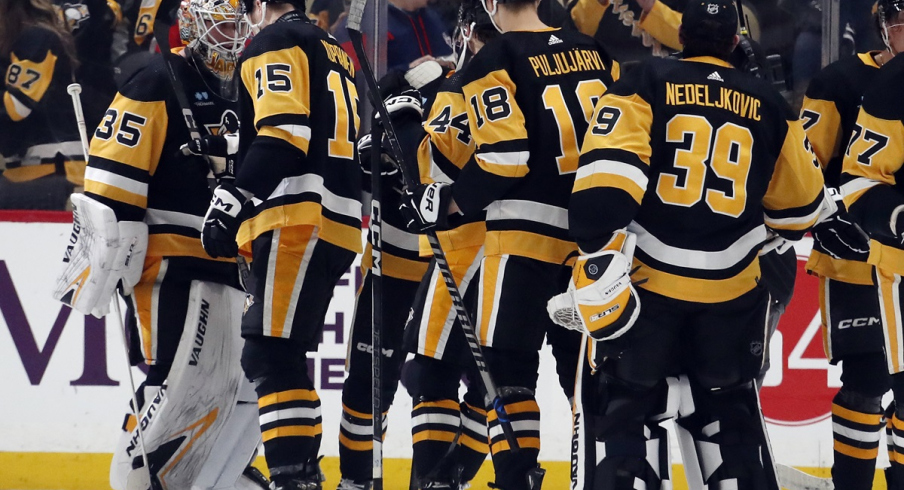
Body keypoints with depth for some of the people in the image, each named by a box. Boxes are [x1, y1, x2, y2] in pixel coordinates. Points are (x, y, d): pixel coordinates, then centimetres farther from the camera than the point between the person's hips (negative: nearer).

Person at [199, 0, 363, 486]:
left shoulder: (274, 43, 0)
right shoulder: (336, 56, 28)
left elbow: (284, 133, -14)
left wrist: (234, 199, -20)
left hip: (297, 221, -10)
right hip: (340, 225, 10)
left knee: (271, 355, -15)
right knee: (283, 355, 16)